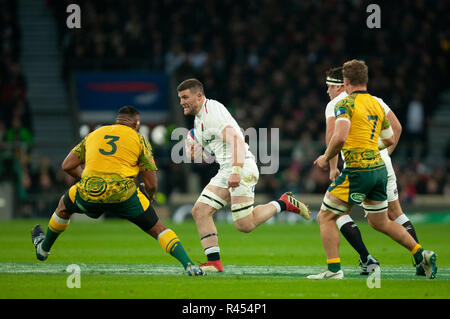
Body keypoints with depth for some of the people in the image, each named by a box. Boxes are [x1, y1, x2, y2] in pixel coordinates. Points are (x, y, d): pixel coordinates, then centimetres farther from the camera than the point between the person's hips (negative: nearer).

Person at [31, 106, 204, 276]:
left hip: (88, 192, 3)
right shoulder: (139, 140, 11)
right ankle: (188, 265, -9)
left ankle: (44, 248, 53)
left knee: (64, 205, 36)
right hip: (123, 193, -3)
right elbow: (151, 184, 7)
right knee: (157, 229, 9)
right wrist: (149, 196, 30)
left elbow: (67, 165, 20)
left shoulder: (94, 135, 21)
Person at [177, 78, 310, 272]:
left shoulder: (213, 112, -14)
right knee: (200, 211, -2)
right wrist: (193, 152, 6)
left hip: (242, 168, -10)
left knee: (244, 225, -12)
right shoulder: (199, 118, 18)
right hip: (225, 172, 10)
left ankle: (283, 204, 7)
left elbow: (236, 140, -24)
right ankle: (214, 262, -2)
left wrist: (236, 171, -34)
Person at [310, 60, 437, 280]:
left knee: (325, 217, 2)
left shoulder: (346, 104, -10)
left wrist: (325, 158, -8)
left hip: (357, 171, -7)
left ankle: (333, 270, -6)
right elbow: (390, 140, 22)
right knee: (380, 223, 22)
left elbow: (340, 137, -24)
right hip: (380, 169, 7)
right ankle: (422, 255, 16)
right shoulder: (377, 104, 13)